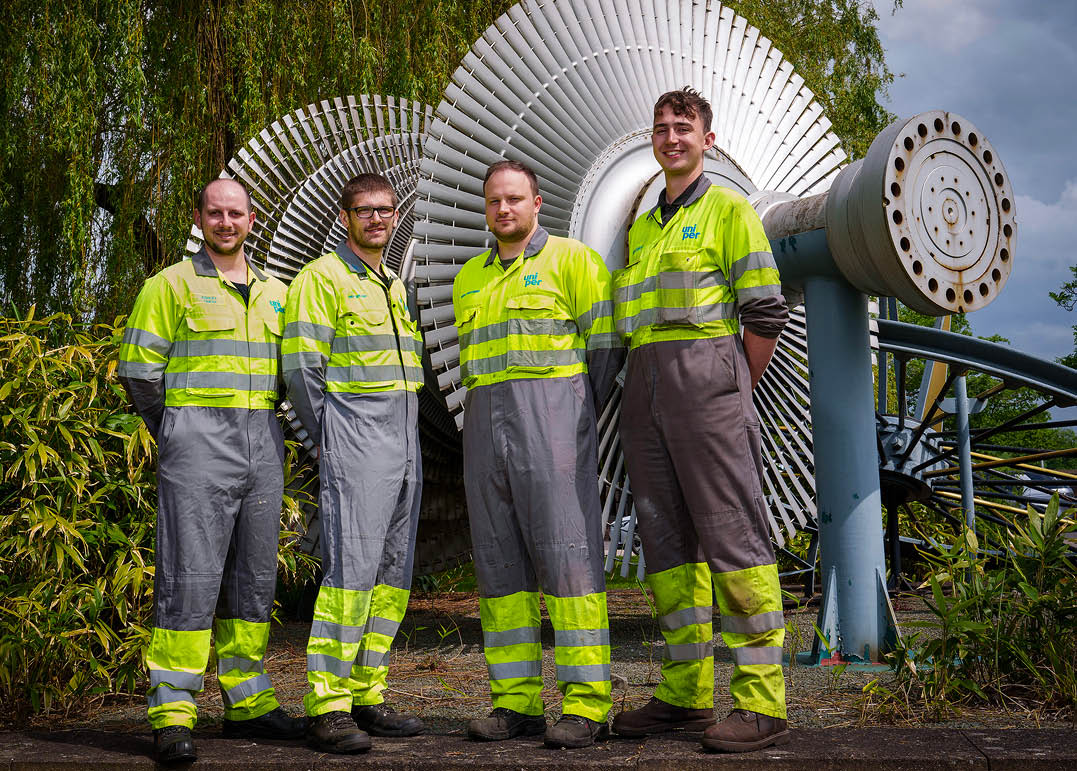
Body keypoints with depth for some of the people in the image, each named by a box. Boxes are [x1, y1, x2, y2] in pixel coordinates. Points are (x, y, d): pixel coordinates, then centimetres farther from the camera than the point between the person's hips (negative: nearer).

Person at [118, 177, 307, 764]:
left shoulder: (275, 294, 17)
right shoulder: (171, 285, 2)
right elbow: (138, 372, -1)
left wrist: (261, 428, 13)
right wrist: (180, 441, 0)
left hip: (263, 446, 5)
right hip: (197, 444, -5)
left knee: (253, 576, 9)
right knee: (190, 576, -10)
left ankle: (248, 703, 18)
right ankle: (171, 715, -6)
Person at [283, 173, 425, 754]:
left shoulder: (394, 286, 22)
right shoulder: (322, 278, -3)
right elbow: (301, 369, -9)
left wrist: (404, 443, 18)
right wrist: (331, 440, -6)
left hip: (404, 444, 8)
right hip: (355, 444, -8)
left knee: (392, 575, 7)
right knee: (351, 566, -15)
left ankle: (366, 696, 13)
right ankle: (328, 708, -13)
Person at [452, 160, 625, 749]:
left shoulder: (570, 259, 3)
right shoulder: (469, 280, 21)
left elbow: (605, 346, -1)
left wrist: (578, 418, -2)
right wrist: (490, 411, 14)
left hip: (553, 407, -6)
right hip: (484, 421, 6)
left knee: (567, 554, -10)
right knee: (499, 561, 3)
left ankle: (586, 705, -9)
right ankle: (516, 701, 8)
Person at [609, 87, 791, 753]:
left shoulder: (728, 209, 3)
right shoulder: (642, 229, 23)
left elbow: (766, 314, -3)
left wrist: (733, 393, -1)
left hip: (704, 370, -7)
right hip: (644, 387, 7)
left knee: (734, 536, -10)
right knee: (668, 541, 7)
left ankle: (761, 704, -9)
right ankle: (686, 694, 13)